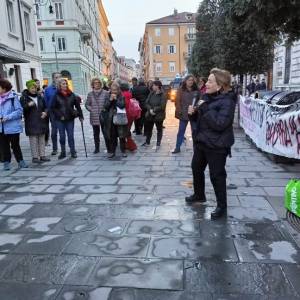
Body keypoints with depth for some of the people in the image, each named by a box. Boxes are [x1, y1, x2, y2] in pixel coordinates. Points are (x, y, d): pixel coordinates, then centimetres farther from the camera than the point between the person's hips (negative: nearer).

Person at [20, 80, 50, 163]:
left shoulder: (40, 96, 10)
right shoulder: (24, 97, -3)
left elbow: (45, 106, 17)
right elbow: (21, 109, -8)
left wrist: (45, 112, -3)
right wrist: (28, 105, -25)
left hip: (41, 121, 5)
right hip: (31, 123, -4)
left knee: (42, 139, 9)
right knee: (33, 140, -2)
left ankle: (42, 155, 17)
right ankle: (35, 156, 6)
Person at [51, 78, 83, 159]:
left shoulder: (71, 94, 3)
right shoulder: (56, 95, -3)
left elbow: (77, 105, 5)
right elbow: (53, 107, -2)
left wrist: (80, 116, 1)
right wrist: (60, 115, -11)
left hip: (70, 119, 1)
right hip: (60, 120, -1)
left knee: (71, 136, 4)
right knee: (62, 136, 6)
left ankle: (73, 152, 13)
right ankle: (63, 152, 17)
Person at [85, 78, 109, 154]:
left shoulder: (105, 93, -3)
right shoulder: (90, 94, 5)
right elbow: (87, 104, 11)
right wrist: (91, 109, -3)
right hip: (94, 117, 3)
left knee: (105, 133, 2)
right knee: (96, 134, 11)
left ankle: (108, 147, 14)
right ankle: (97, 148, 22)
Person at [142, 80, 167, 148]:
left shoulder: (162, 96, -12)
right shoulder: (151, 94, 5)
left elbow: (162, 106, -20)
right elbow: (146, 103, -1)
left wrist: (154, 110, -19)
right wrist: (150, 109, -18)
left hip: (159, 116, -5)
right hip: (150, 115, 5)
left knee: (159, 129, 11)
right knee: (148, 129, 15)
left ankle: (158, 143, 22)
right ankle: (147, 142, 29)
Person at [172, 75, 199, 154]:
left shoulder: (196, 90, 4)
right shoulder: (181, 90, 2)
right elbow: (177, 101, -2)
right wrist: (179, 111, -12)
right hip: (183, 114, 0)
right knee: (181, 131, 8)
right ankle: (177, 148, 16)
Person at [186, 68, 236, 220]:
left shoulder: (227, 102, -19)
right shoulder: (208, 97, 7)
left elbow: (219, 124, -31)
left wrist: (205, 108, -25)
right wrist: (194, 112, -3)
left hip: (216, 145, -9)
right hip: (202, 141, 9)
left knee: (216, 175, -1)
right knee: (196, 168, 21)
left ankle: (222, 206, 17)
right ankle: (199, 195, 43)